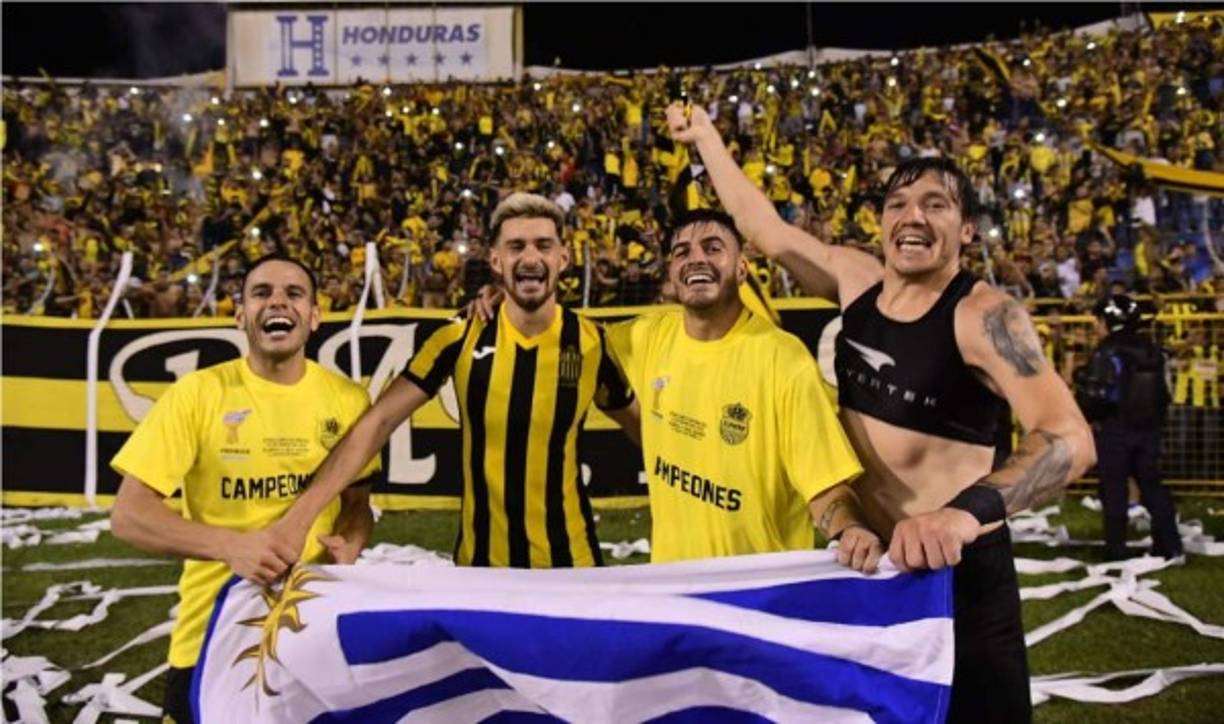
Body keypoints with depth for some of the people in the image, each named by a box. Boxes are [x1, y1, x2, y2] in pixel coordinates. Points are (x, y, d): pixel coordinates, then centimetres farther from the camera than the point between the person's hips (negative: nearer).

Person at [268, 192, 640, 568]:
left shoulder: (592, 343, -8)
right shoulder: (460, 339, -9)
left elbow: (648, 432, 4)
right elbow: (379, 421, -11)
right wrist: (299, 516, -19)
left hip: (569, 558, 0)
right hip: (480, 557, 0)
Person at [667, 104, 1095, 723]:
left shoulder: (984, 315, -18)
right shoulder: (856, 280, 0)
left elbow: (1067, 438, -31)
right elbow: (766, 230, 13)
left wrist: (967, 510, -48)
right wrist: (704, 136, 21)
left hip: (956, 566, -6)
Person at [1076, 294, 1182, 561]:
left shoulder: (1107, 353, -16)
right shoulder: (1151, 350, 6)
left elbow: (1096, 396, -20)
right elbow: (1163, 392, 12)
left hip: (1114, 429, -6)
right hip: (1149, 428, 6)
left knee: (1114, 490, 2)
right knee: (1151, 484, 14)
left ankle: (1116, 549, 5)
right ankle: (1169, 545, 14)